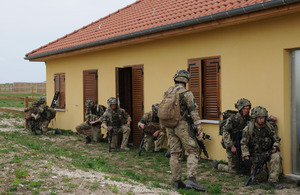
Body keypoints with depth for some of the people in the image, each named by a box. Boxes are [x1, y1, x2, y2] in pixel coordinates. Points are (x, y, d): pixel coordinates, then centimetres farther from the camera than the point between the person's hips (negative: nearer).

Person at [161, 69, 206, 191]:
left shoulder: (168, 92, 12)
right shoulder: (186, 93, -8)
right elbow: (193, 110, -15)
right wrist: (198, 125, -17)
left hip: (169, 125, 6)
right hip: (181, 125, -6)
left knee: (174, 153, 10)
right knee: (193, 151, -2)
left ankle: (177, 182, 12)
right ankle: (191, 179, -15)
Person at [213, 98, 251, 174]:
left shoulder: (248, 119, 1)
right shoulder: (232, 119, -16)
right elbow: (225, 133, -18)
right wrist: (231, 146, -21)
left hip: (243, 147, 5)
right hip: (232, 147, -5)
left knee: (243, 170, 3)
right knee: (233, 170, 2)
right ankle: (217, 165, 25)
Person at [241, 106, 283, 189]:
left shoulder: (270, 127, -8)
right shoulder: (248, 129, -12)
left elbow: (277, 140, 3)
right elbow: (243, 144, -7)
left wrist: (275, 146, -19)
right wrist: (246, 156, -16)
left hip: (268, 151, 1)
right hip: (255, 154, -1)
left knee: (276, 157, -33)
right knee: (257, 178, -7)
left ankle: (273, 181, -22)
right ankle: (265, 174, 31)